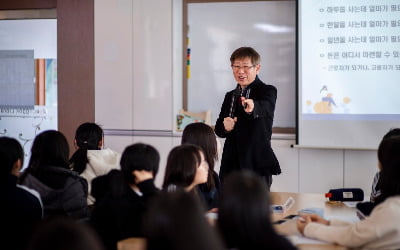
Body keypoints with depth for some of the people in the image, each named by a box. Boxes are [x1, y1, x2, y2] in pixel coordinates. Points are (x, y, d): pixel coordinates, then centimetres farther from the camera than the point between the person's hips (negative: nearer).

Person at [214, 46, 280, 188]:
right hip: (230, 166, 5)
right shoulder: (230, 96, 15)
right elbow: (218, 129, 15)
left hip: (257, 166, -5)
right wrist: (225, 127, -10)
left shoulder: (267, 91, -3)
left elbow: (265, 107, -27)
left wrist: (252, 107, -50)